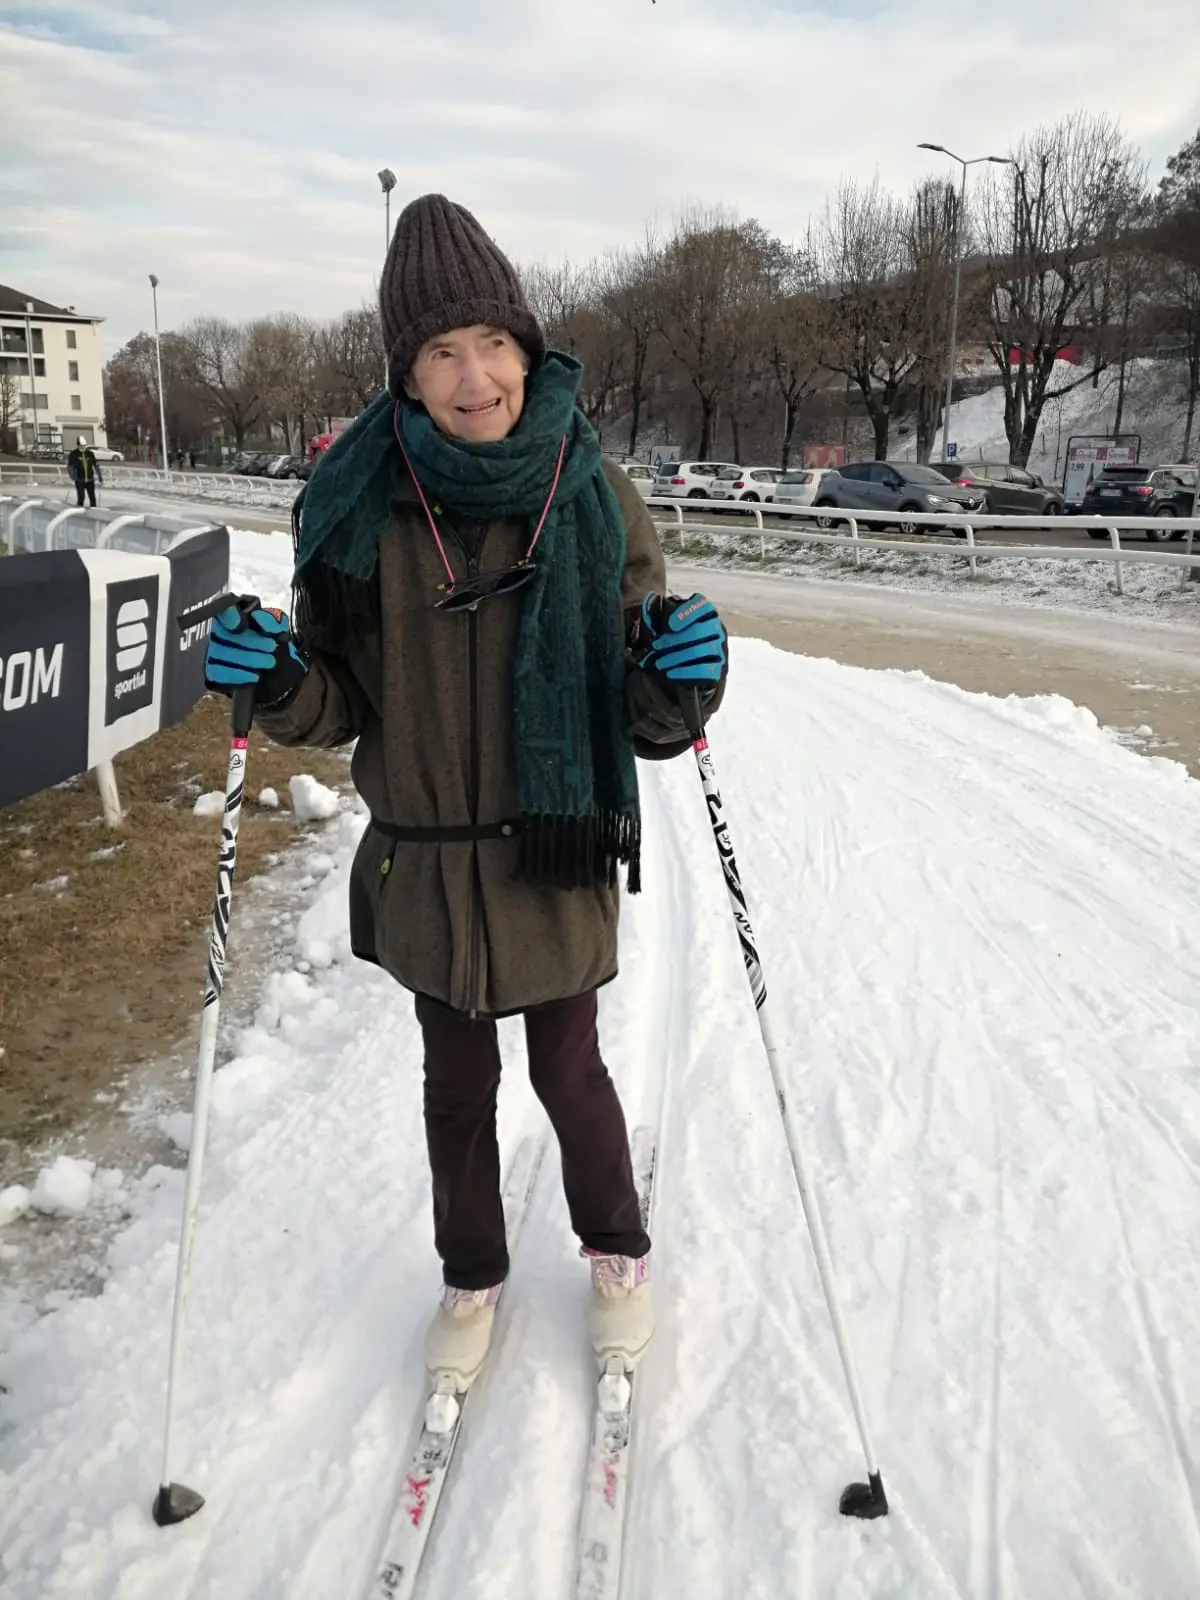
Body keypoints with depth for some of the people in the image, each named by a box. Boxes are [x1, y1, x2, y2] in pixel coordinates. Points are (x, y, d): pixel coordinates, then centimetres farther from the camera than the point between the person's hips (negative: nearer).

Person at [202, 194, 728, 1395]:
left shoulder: (591, 496, -10)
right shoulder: (359, 503, -8)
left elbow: (644, 721, -6)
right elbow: (342, 706, 0)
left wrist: (678, 678, -27)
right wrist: (278, 684, -20)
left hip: (556, 857, -1)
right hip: (422, 860, 2)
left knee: (567, 1073, 14)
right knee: (457, 1082, 18)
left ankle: (617, 1251, 43)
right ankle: (471, 1276, 43)